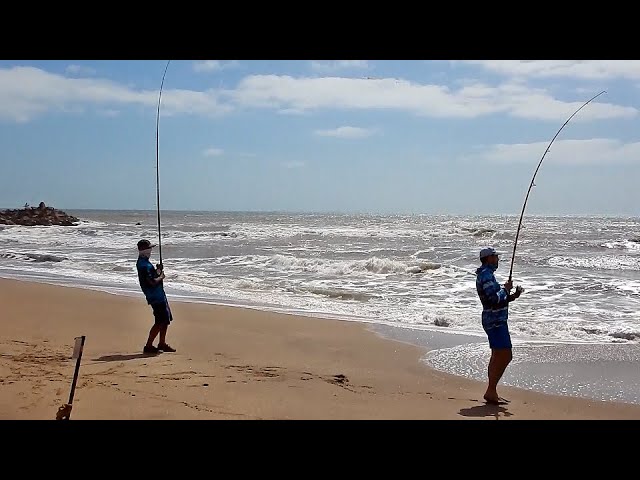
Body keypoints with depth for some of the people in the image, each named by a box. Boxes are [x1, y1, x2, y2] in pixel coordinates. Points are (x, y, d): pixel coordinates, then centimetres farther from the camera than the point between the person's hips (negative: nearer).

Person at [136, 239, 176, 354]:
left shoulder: (144, 262, 13)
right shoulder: (144, 265, -20)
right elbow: (152, 282, -25)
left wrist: (157, 271, 7)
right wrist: (161, 276, -9)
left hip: (159, 295, 10)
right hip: (156, 296, -10)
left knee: (166, 319, 16)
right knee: (160, 322, -7)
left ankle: (162, 343, 26)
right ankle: (148, 346, -1)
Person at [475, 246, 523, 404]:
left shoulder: (486, 274, 18)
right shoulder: (486, 274, -14)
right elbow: (494, 299, -24)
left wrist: (513, 296, 9)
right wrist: (506, 289, -9)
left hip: (495, 320, 11)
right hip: (495, 321, -11)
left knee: (497, 357, 15)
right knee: (504, 356, -11)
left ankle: (491, 392, 20)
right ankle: (491, 392, -8)